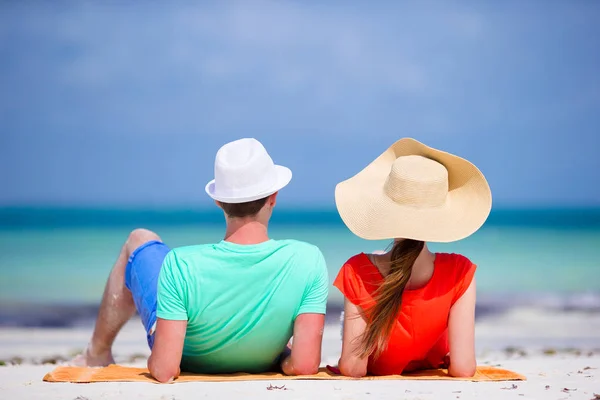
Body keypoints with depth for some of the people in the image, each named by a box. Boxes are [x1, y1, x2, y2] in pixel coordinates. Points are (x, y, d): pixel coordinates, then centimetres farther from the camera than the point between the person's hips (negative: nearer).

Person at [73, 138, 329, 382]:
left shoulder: (180, 264, -38)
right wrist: (283, 359, -12)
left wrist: (153, 362, -11)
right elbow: (305, 366, -34)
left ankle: (98, 354, 40)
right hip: (258, 366, 2)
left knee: (140, 240, 22)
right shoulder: (308, 260, -34)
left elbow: (164, 371, -34)